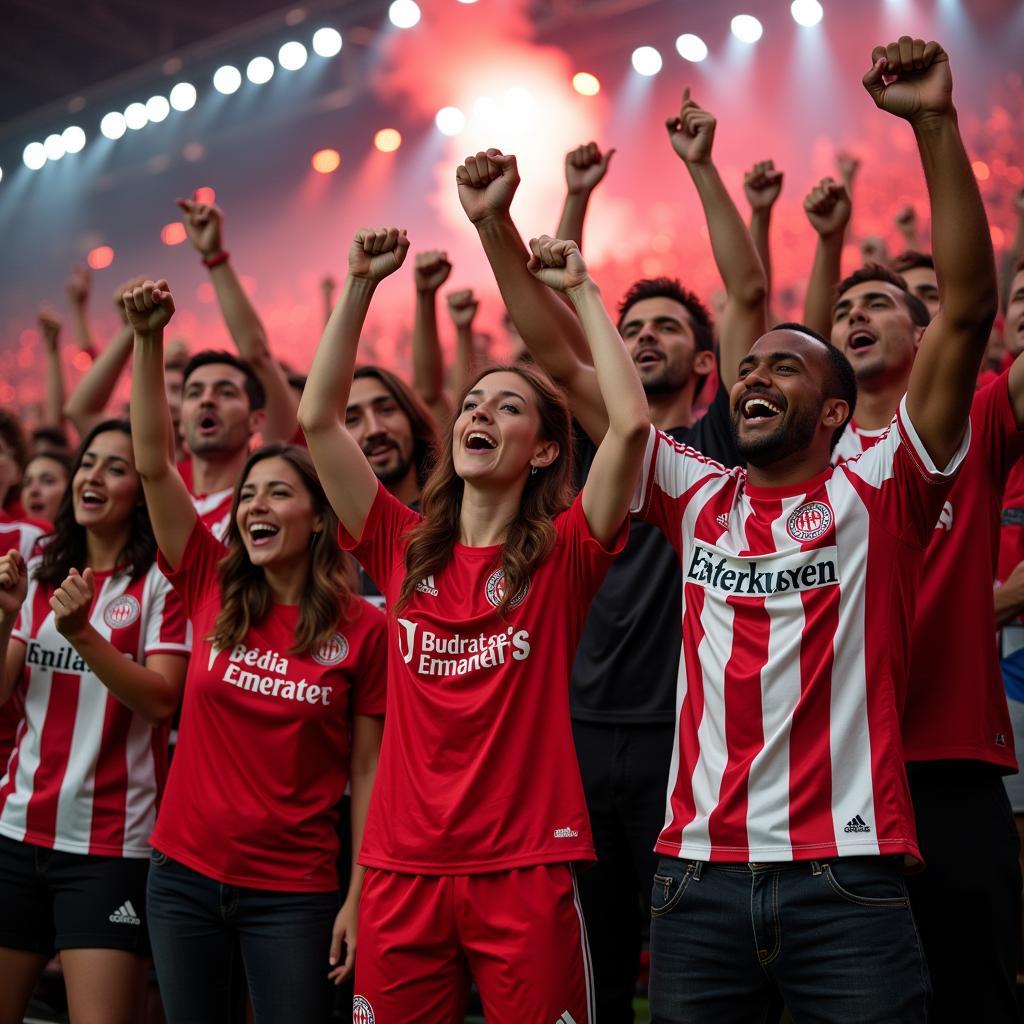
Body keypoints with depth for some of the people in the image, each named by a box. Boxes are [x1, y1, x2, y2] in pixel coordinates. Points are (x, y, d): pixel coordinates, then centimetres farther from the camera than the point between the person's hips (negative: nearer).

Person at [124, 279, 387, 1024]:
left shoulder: (364, 629, -7)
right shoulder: (212, 589, 0)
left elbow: (367, 772, -5)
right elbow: (153, 463, -7)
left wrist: (357, 899, -8)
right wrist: (148, 340, -16)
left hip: (293, 892, -3)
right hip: (184, 876, 3)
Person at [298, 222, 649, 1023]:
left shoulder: (562, 554, -1)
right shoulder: (404, 549, 7)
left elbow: (632, 421, -14)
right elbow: (317, 418, 4)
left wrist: (582, 289, -6)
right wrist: (362, 284, 2)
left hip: (525, 870, -3)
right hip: (402, 870, 3)